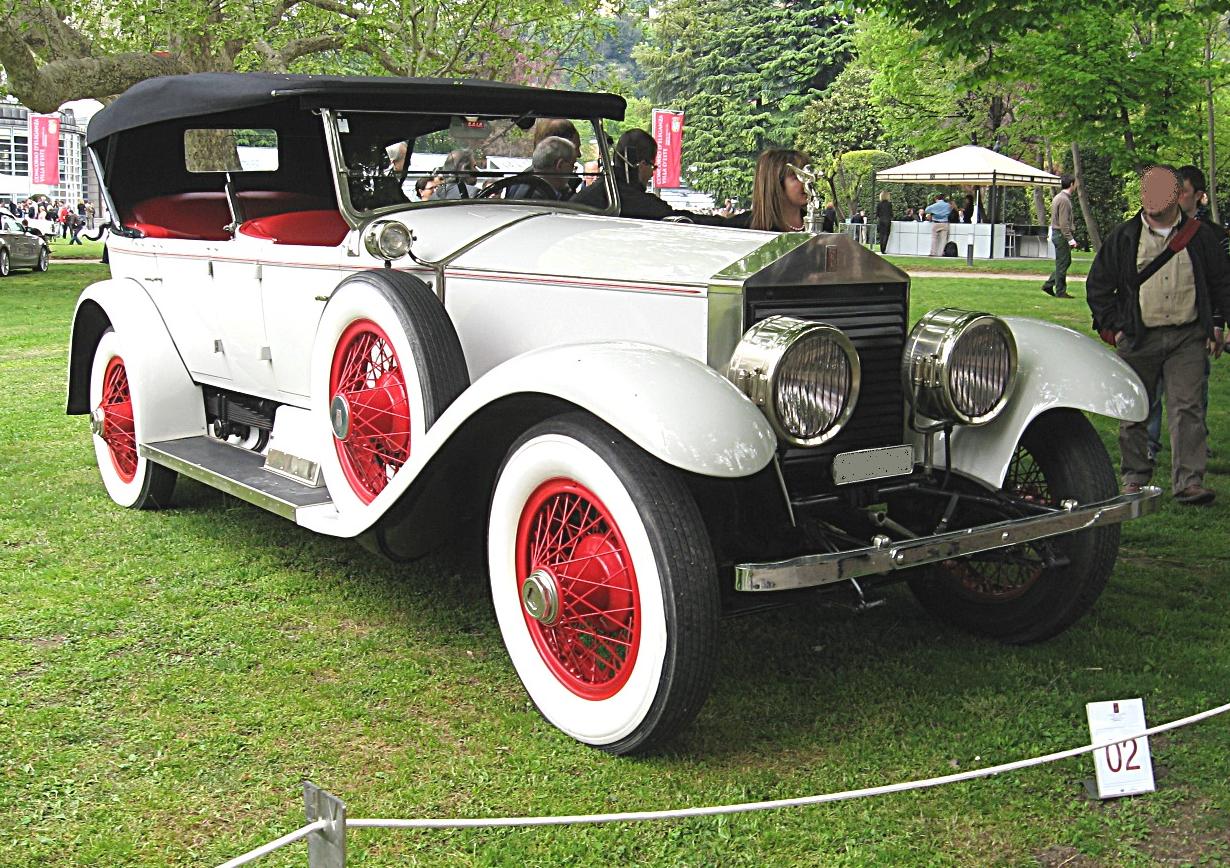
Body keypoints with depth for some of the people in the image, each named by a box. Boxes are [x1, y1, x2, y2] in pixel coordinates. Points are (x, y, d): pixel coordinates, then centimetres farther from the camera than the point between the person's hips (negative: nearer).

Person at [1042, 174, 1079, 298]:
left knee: (1066, 262, 16)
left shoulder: (1058, 197, 15)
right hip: (1062, 235, -10)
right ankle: (1060, 292, 2)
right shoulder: (1064, 200, -16)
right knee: (1062, 264, -4)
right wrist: (1070, 239, -21)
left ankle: (1048, 285, 16)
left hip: (1057, 234, 10)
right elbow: (1064, 223, -21)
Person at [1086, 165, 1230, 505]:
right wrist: (1114, 326, 1)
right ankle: (1134, 476, 21)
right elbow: (1097, 286, 7)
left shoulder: (1201, 236, 7)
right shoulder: (1122, 238, 4)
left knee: (1186, 408, -6)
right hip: (1138, 338, 0)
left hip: (1188, 338, 0)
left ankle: (1188, 482, -5)